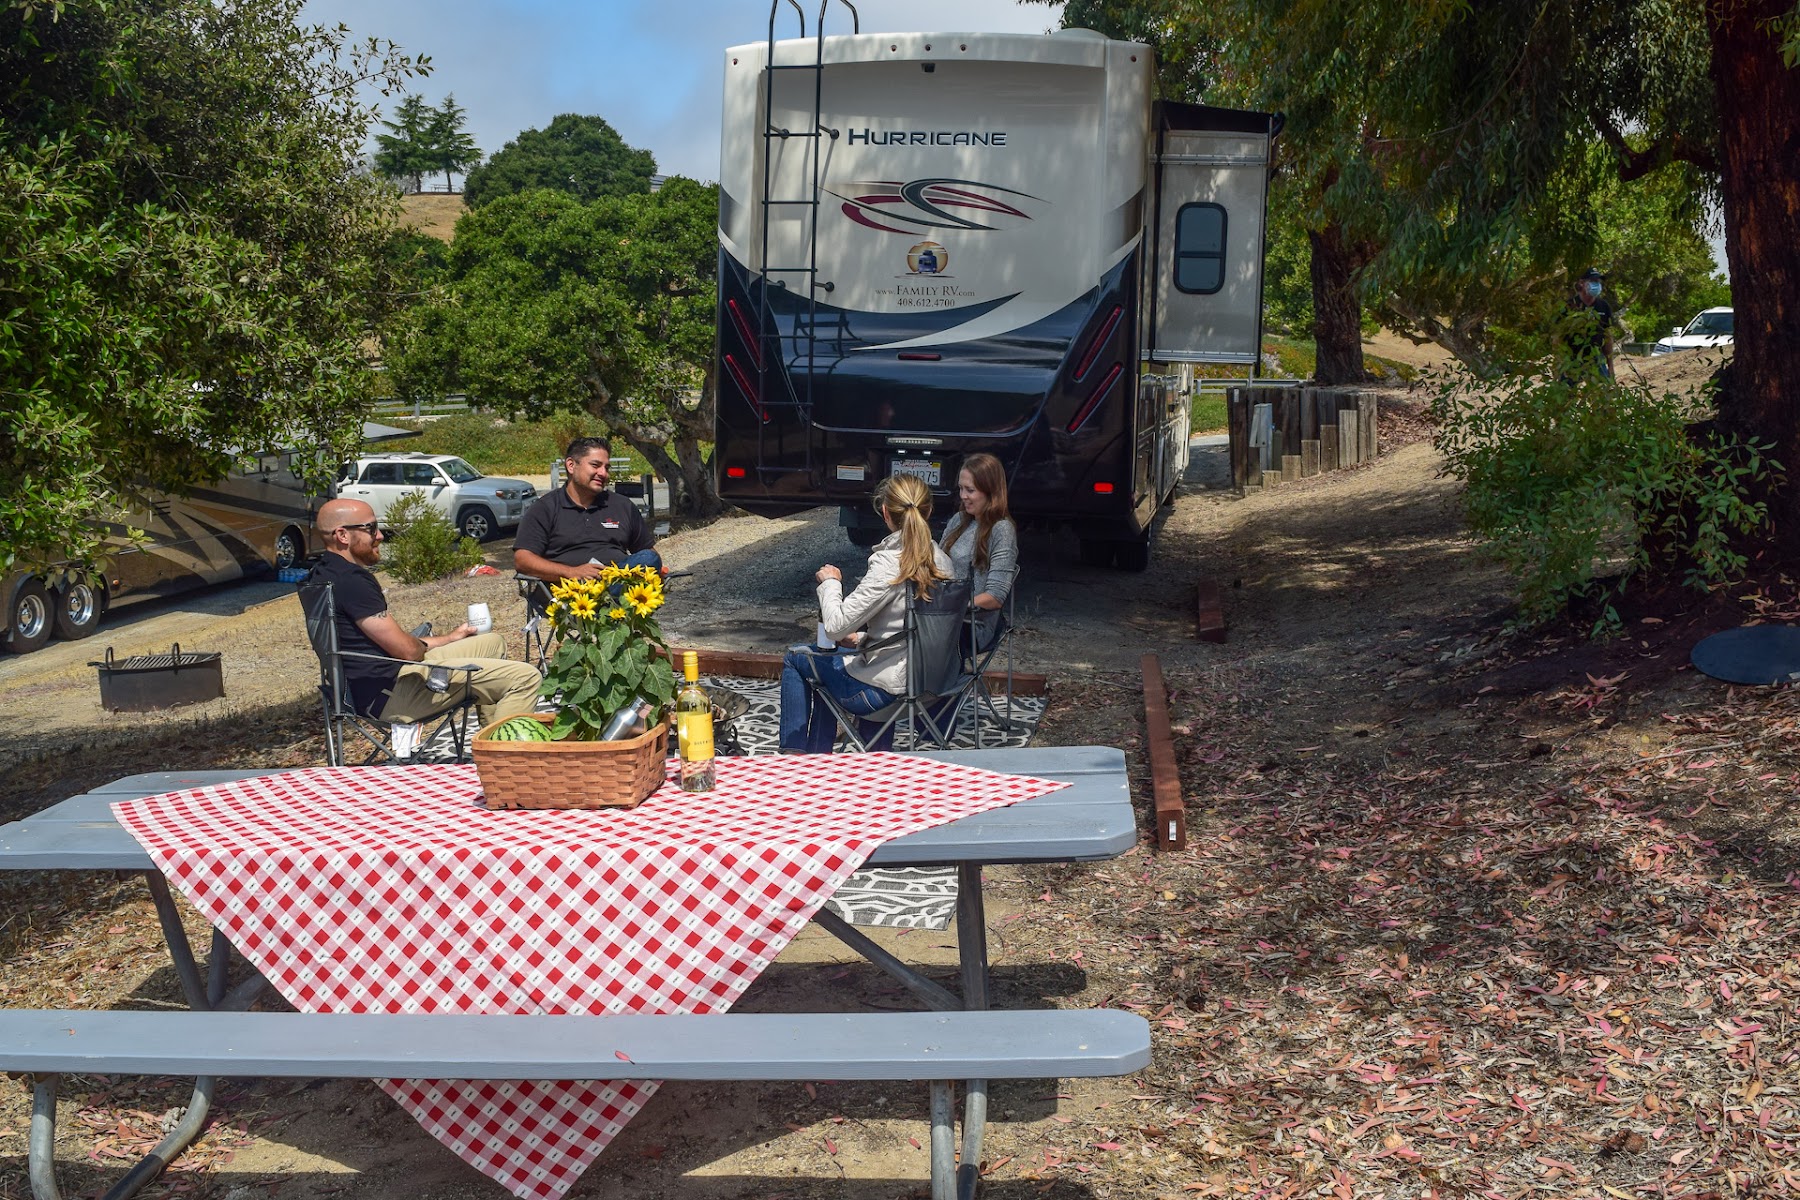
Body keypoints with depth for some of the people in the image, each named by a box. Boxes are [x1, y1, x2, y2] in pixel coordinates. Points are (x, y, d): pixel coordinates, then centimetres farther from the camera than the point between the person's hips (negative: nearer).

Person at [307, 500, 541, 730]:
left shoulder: (324, 574, 14)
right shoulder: (351, 580, -20)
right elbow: (408, 651, -20)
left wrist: (450, 638, 19)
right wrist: (425, 646, 4)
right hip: (389, 695, -11)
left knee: (493, 643, 25)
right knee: (525, 678, -15)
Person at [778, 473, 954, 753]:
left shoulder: (889, 564, -24)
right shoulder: (940, 559, -1)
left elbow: (834, 626, -22)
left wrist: (830, 582, -7)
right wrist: (863, 637, 11)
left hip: (888, 690, -8)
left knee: (796, 659, 17)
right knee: (824, 660, 30)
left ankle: (794, 753, 25)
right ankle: (819, 753, 36)